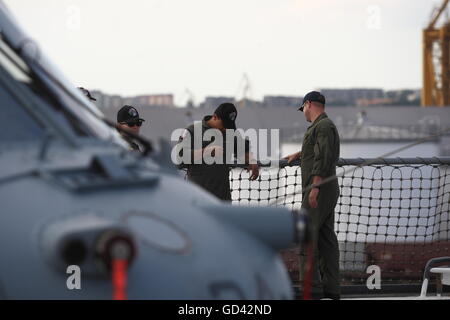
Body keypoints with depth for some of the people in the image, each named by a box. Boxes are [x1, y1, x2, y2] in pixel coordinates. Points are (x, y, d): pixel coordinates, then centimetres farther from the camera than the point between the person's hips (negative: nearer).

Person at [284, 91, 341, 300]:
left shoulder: (323, 126, -11)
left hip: (318, 190, -10)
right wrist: (299, 154, 56)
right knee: (327, 239, 8)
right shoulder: (325, 125, 21)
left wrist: (315, 186, -27)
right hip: (329, 191, 10)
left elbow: (323, 157, -22)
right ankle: (331, 289, 9)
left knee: (307, 237, -12)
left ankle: (313, 290, -15)